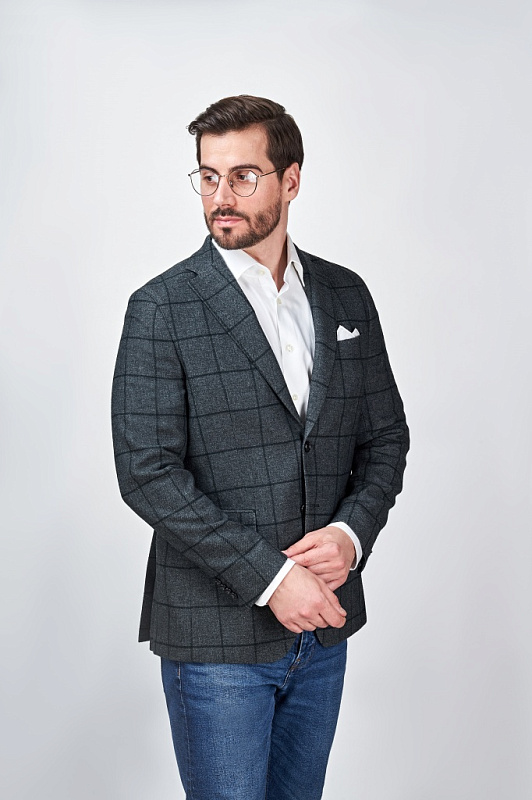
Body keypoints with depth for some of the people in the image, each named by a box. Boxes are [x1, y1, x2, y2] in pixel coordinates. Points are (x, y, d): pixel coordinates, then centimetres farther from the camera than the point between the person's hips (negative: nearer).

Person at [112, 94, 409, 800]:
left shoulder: (346, 297, 5)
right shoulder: (161, 310, -9)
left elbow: (385, 436, 10)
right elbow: (147, 474, -14)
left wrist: (352, 532, -9)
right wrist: (268, 576, -19)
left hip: (323, 625, 5)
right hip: (216, 632, -4)